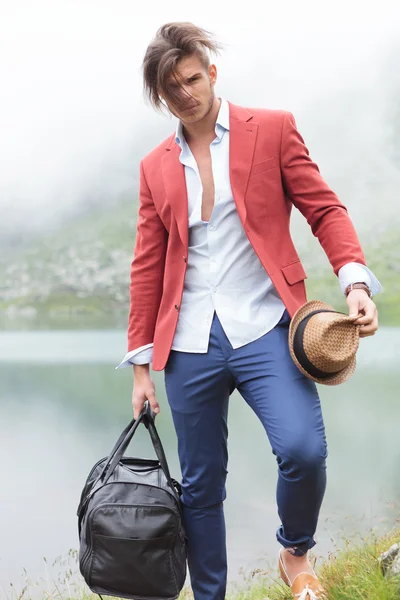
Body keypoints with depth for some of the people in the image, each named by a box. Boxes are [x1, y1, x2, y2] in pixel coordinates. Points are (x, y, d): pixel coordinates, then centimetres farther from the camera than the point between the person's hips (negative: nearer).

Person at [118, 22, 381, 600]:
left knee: (303, 449, -22)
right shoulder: (156, 166, 14)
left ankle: (296, 552, 8)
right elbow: (147, 267, 14)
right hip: (189, 345, 3)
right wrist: (141, 365, 11)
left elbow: (324, 209, 3)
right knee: (200, 485, 7)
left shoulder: (273, 129, 6)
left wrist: (355, 280, -15)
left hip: (263, 329, -3)